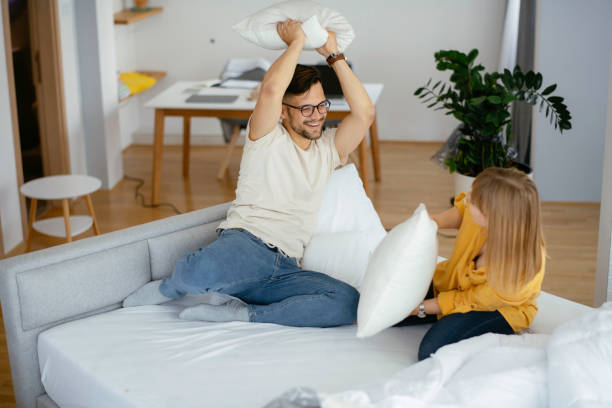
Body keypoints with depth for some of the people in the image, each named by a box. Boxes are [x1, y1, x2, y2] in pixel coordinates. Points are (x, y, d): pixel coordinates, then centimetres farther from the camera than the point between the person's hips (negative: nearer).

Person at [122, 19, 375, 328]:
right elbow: (271, 89, -14)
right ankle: (167, 289, -2)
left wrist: (333, 55, 11)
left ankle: (241, 313, -19)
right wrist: (296, 41, 2)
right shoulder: (268, 137, 7)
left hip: (284, 269, 5)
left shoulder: (328, 149, 22)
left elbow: (364, 112, 8)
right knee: (201, 272, -41)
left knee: (349, 302, -26)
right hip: (244, 243, -4)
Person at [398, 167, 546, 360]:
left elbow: (468, 301, -23)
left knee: (432, 352, -27)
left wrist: (419, 308, -18)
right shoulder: (484, 215, -30)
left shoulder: (517, 275, -41)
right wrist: (436, 221, -20)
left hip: (500, 309, -5)